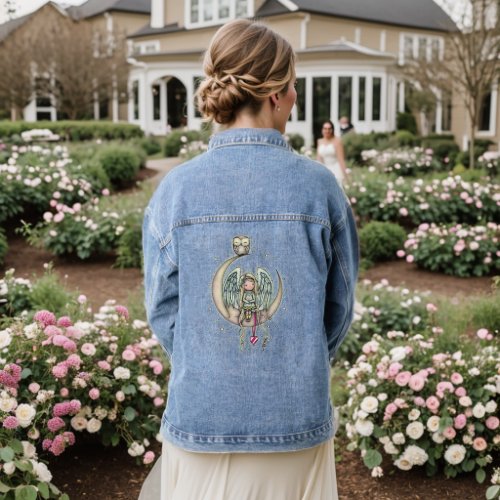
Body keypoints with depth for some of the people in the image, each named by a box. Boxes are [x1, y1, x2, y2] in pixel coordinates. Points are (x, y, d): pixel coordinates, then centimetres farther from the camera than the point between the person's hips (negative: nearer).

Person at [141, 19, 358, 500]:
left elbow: (163, 310, -2)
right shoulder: (319, 187, -10)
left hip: (199, 418, 1)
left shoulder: (175, 189, -9)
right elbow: (339, 306, -1)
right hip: (298, 421, 0)